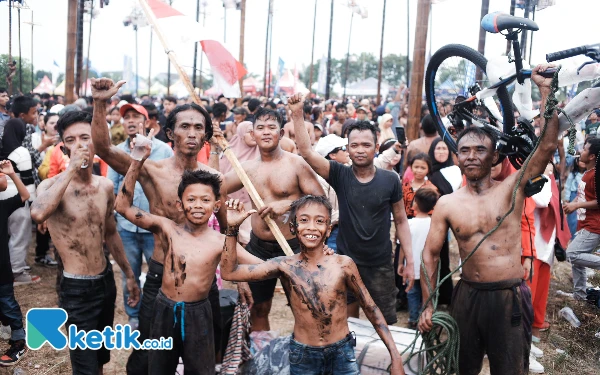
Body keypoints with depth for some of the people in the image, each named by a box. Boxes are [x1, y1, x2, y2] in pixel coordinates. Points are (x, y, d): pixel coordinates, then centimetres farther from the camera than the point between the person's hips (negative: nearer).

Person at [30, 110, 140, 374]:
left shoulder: (105, 186, 1)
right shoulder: (52, 186, -15)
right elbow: (38, 214, -41)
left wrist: (129, 275, 20)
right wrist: (71, 170, -32)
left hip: (106, 280, 6)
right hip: (76, 289, -6)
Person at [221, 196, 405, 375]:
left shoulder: (343, 264, -10)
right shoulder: (285, 266, -9)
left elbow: (371, 309, -1)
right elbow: (230, 272, -11)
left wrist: (395, 355, -2)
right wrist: (232, 228, -20)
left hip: (342, 353, 0)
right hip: (302, 356, 1)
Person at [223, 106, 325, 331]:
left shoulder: (296, 164, -10)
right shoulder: (247, 168, 4)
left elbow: (321, 200, -11)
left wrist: (287, 204, -23)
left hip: (292, 246, -4)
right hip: (258, 247, 4)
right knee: (258, 309, 17)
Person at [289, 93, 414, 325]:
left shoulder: (390, 180, -7)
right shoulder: (340, 175, -7)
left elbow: (401, 221, 1)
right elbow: (306, 151, -16)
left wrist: (410, 261, 0)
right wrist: (297, 114, -24)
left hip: (380, 265, -1)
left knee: (384, 324, 9)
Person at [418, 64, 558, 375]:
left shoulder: (511, 189, -4)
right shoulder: (446, 204, 0)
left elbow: (547, 145, -15)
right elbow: (430, 254, 4)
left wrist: (545, 90, -17)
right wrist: (428, 305, 2)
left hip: (510, 297, -1)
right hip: (467, 295, 2)